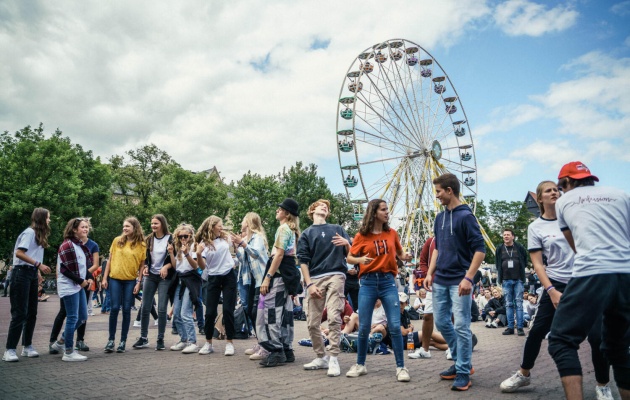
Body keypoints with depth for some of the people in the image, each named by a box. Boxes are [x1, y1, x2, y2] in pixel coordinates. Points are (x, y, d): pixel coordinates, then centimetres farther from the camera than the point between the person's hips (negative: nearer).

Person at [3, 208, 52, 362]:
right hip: (22, 273, -9)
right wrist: (39, 265, -23)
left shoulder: (39, 235, 17)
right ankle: (10, 350, -3)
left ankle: (27, 346, 18)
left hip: (32, 274, 9)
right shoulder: (30, 232, -10)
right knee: (20, 313, -9)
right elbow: (19, 253, -19)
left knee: (32, 313, 10)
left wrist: (38, 272, 6)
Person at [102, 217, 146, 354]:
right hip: (115, 279, 1)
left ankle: (123, 341, 13)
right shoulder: (117, 241, 4)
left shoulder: (141, 245, 0)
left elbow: (142, 265, 2)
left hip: (130, 281, -1)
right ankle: (111, 340, 10)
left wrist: (138, 282, -4)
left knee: (126, 310, 3)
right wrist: (105, 278, 4)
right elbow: (110, 260, 8)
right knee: (115, 308, -3)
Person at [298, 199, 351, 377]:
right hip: (315, 279, 1)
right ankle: (321, 357, 17)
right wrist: (309, 284, -5)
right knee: (312, 322, 1)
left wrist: (346, 244, -9)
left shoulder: (337, 229, 17)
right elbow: (303, 261, 7)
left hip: (335, 276, -1)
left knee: (334, 317, -14)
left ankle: (333, 359, -8)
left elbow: (351, 253, 13)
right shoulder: (306, 234, 14)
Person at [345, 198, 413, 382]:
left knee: (395, 326, -5)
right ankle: (360, 365, 21)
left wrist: (406, 256, -4)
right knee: (364, 327, 3)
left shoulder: (392, 233, 6)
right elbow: (349, 258, 5)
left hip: (388, 282, 1)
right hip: (368, 283, -1)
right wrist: (360, 259, -16)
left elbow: (399, 253, 19)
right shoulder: (362, 236, 0)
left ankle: (401, 367, 7)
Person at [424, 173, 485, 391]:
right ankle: (460, 362, 29)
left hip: (459, 281, -8)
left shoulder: (466, 216, -10)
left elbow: (480, 249, -13)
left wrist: (468, 278, -19)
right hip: (440, 281, 8)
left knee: (461, 326, -3)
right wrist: (430, 273, 11)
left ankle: (463, 372, 10)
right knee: (442, 322, 13)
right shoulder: (440, 217, 12)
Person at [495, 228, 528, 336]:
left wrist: (521, 269, 6)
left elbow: (525, 260, 11)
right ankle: (510, 327, 10)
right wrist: (500, 277, 7)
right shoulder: (499, 249, 3)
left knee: (519, 303, 0)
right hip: (506, 280, 2)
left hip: (518, 279, -2)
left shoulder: (519, 247, -1)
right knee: (508, 304, 5)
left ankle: (520, 327, 3)